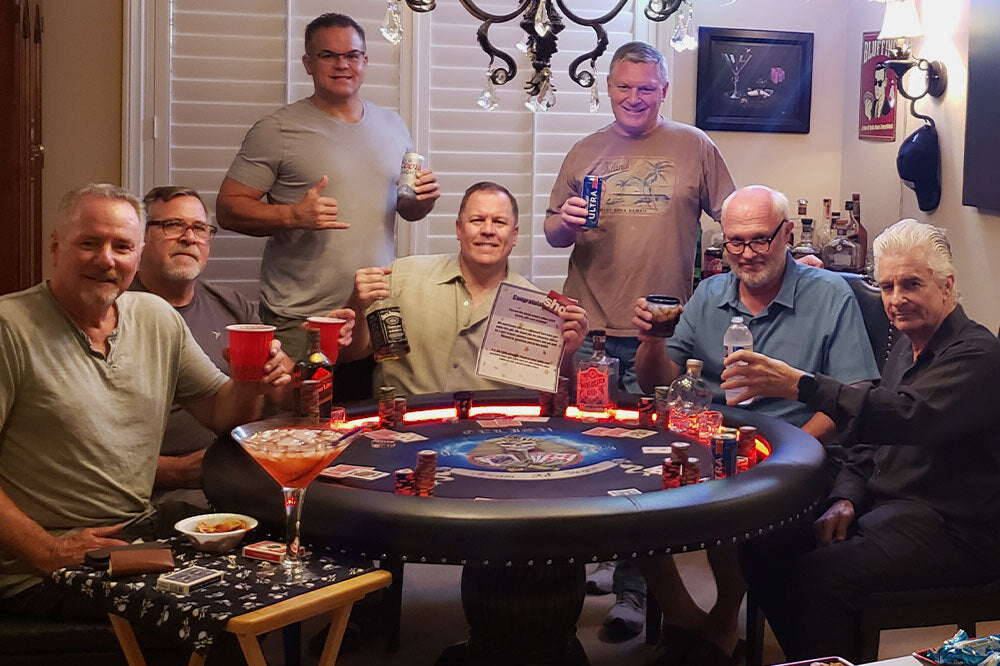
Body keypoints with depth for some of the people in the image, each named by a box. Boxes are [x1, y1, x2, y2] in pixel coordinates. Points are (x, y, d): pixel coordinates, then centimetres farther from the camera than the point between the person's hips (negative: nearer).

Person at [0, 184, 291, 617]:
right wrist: (49, 552, -21)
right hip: (36, 567, -6)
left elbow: (220, 412, 15)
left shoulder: (157, 318, 10)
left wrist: (251, 385, -8)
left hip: (144, 531, 6)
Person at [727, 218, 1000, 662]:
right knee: (764, 548, -3)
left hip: (951, 527, -9)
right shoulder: (906, 349, 16)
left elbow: (909, 416, -32)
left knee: (819, 575, -29)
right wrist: (846, 499, -2)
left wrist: (801, 385, -39)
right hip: (885, 505, 9)